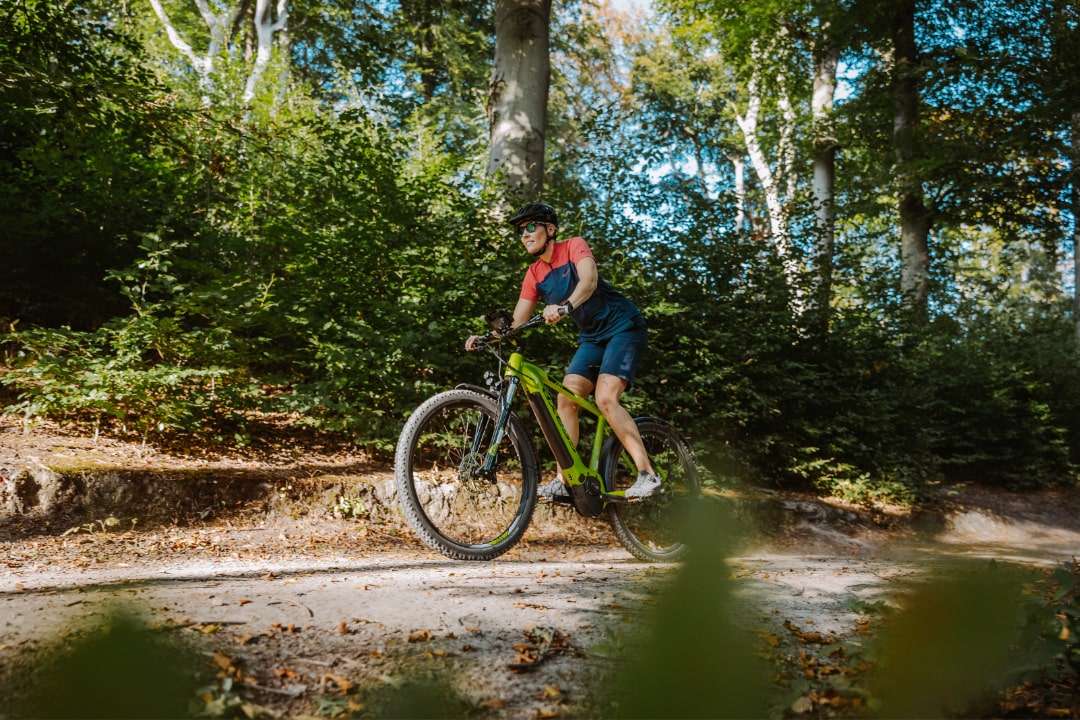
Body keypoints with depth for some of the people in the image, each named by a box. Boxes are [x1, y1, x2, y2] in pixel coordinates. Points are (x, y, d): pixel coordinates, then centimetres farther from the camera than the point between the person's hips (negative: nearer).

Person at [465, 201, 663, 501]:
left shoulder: (574, 246, -11)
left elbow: (589, 280, -31)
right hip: (592, 338, 7)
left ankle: (648, 475, -18)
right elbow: (517, 322, 0)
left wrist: (564, 307, -49)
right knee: (566, 398, -7)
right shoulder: (534, 274, 5)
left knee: (605, 398, -22)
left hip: (624, 327, -7)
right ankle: (563, 482, -2)